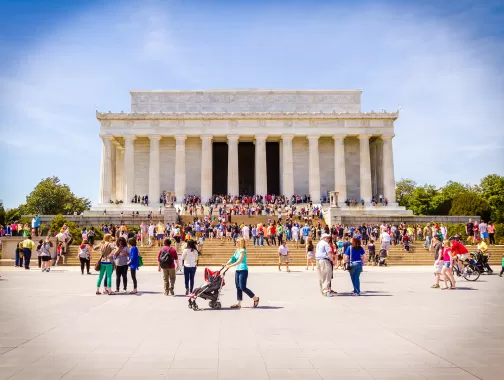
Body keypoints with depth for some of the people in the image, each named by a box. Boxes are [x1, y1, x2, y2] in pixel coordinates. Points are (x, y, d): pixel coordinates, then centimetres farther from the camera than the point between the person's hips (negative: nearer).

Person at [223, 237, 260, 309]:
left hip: (243, 270, -9)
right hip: (237, 270, 9)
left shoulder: (242, 251, -13)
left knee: (243, 287, -8)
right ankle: (238, 303, 12)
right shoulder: (237, 250, 13)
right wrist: (226, 264, -1)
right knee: (238, 287, 8)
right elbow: (233, 259, 12)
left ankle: (255, 298, 7)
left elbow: (239, 261, -22)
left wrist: (230, 266, -26)